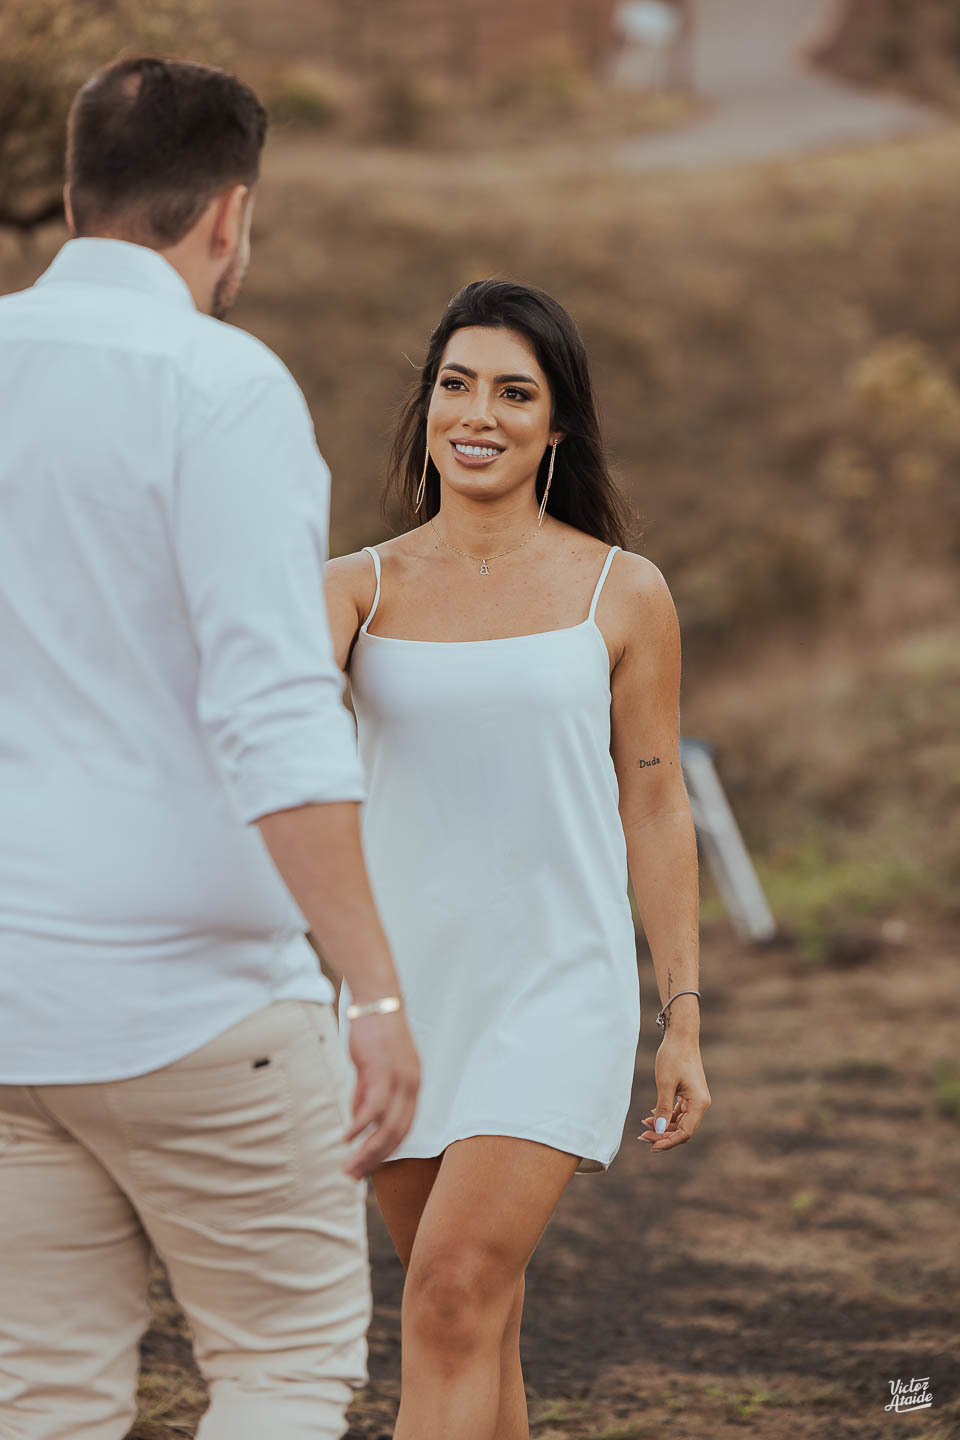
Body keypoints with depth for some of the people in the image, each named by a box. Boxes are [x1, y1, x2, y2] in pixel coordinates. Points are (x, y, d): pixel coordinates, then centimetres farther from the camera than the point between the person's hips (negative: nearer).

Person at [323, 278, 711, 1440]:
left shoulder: (622, 594, 1)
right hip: (401, 985, 3)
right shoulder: (360, 589, 5)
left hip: (556, 993, -3)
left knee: (453, 1300, -16)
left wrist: (684, 1020, 3)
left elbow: (655, 808, 5)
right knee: (478, 1322, 12)